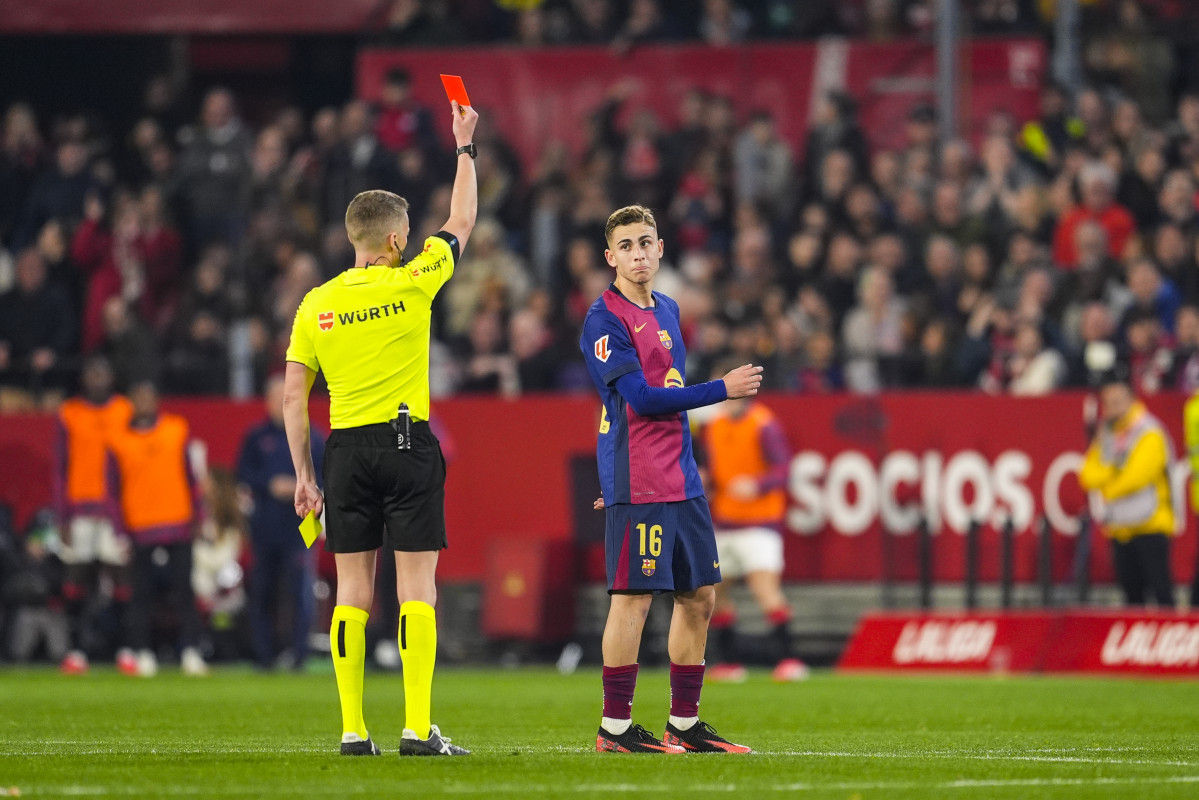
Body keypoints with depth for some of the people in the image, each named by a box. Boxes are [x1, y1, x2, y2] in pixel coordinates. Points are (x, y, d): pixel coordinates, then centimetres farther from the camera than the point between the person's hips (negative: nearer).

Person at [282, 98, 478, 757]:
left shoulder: (315, 305, 5)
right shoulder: (413, 284, -4)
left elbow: (293, 394, 5)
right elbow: (462, 222, 11)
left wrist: (304, 474, 11)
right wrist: (465, 146, 22)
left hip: (345, 451, 3)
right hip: (407, 443, -3)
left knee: (352, 591, 5)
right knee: (415, 586, -3)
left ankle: (353, 730, 2)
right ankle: (418, 729, -9)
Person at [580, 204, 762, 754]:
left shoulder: (667, 310, 16)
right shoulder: (605, 319, -9)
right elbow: (641, 398, -16)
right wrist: (722, 389, -13)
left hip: (682, 479, 8)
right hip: (637, 483, -8)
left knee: (699, 595, 9)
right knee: (633, 596, -7)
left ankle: (685, 723, 16)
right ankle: (615, 728, -2)